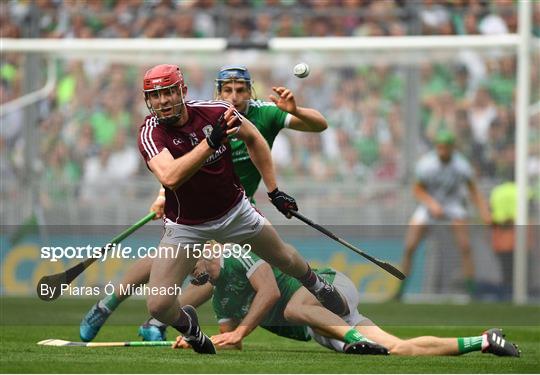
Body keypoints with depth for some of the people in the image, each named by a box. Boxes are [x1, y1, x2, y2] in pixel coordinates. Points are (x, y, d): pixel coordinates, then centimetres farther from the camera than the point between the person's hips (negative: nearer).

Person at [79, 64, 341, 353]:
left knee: (286, 260, 19)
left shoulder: (215, 112, -18)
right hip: (186, 227, -3)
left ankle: (317, 286, 54)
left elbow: (253, 139, 3)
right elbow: (170, 177, -46)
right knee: (159, 306, -13)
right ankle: (188, 325, 22)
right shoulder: (151, 134, -26)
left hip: (235, 210, 3)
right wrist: (211, 141, -52)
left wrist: (273, 190, 1)